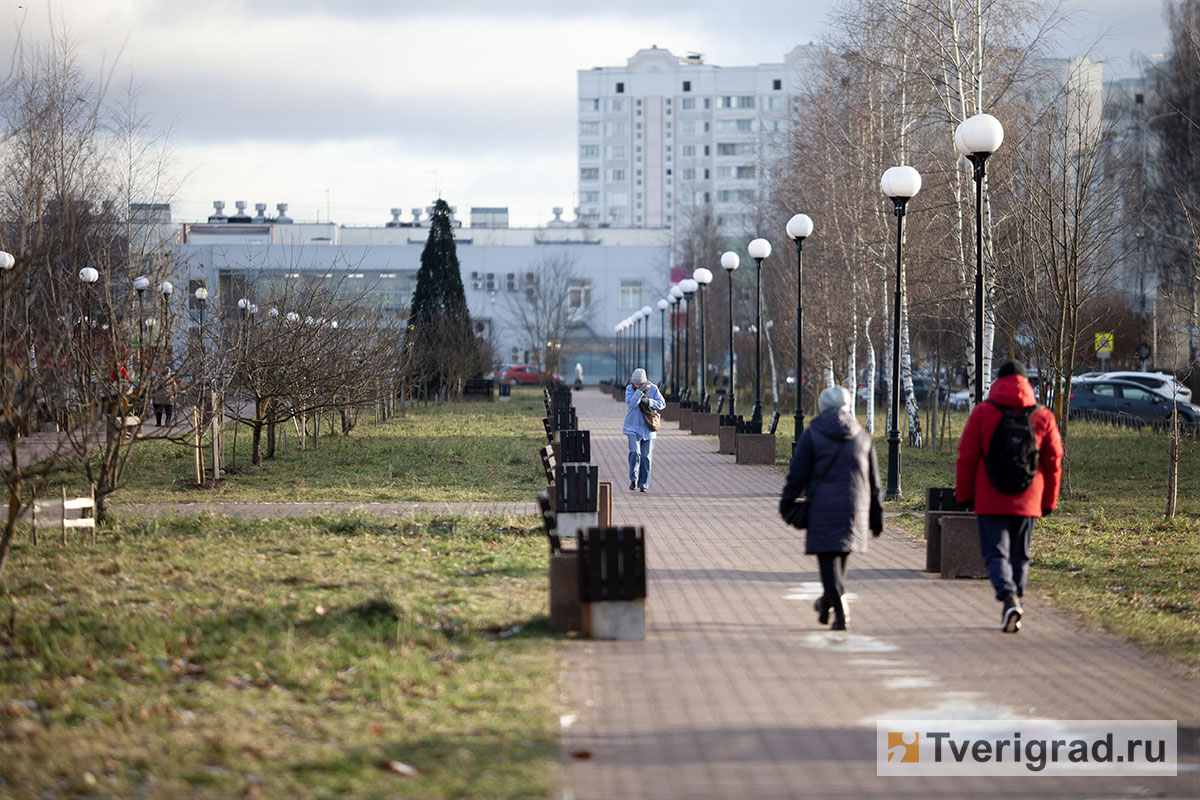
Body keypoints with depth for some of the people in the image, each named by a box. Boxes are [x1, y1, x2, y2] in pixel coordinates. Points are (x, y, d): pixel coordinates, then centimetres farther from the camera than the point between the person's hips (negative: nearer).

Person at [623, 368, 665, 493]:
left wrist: (648, 401, -21)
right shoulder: (630, 388, -4)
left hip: (647, 428, 1)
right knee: (635, 452, -17)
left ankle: (644, 484, 11)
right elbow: (631, 403, -19)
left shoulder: (653, 389, -4)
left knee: (646, 456, 3)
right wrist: (640, 391, -28)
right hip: (633, 427, -1)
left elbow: (662, 404, -7)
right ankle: (634, 480, -5)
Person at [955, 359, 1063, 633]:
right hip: (1027, 502, 3)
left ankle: (1009, 598, -27)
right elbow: (1053, 462, 6)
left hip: (991, 500, -2)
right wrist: (1049, 501, 16)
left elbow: (967, 457, -3)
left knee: (996, 553, -2)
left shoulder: (982, 413, -4)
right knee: (1019, 556, 14)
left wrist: (964, 495, 7)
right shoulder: (1043, 417, 3)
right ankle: (1013, 612, 15)